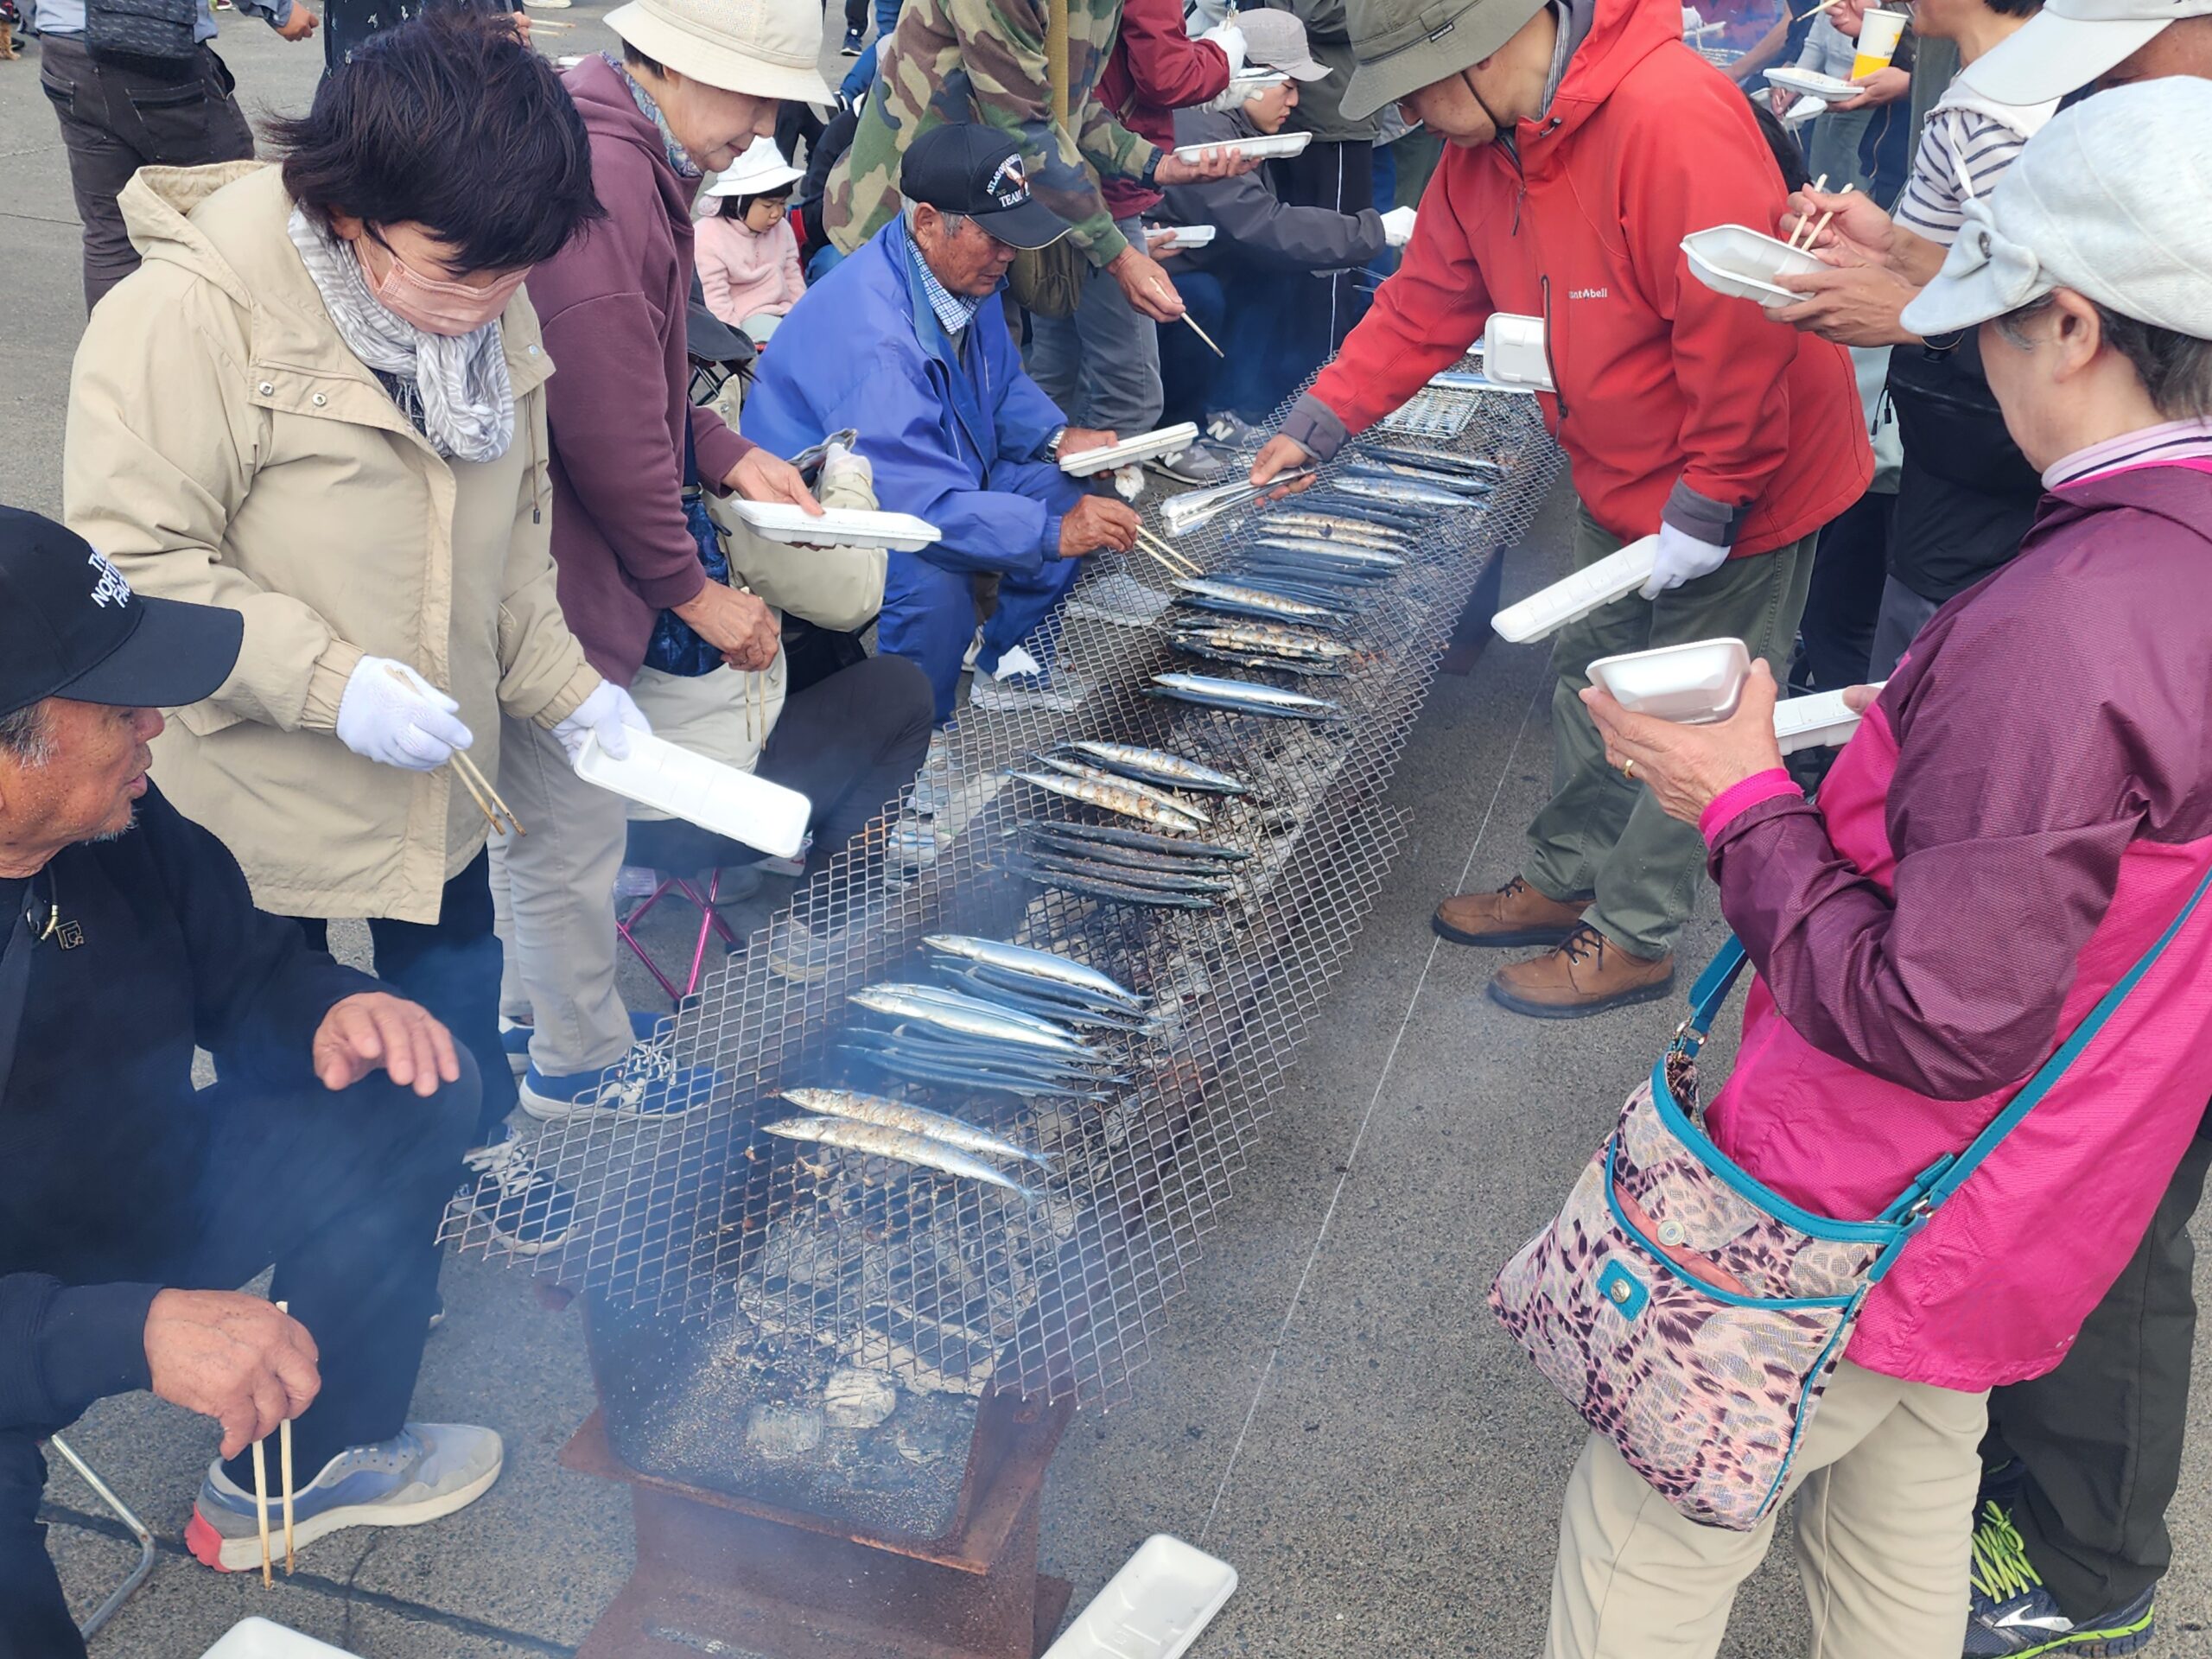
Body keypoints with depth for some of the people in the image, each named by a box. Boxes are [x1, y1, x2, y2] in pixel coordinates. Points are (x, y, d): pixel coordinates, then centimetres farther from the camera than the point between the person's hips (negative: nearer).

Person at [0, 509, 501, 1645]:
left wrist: (333, 1012, -17)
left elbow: (243, 970, 4)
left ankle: (305, 1466, 17)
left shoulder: (122, 827, -13)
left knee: (416, 1102, 1)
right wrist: (130, 1331, -43)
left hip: (155, 1205, 7)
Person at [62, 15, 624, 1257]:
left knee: (456, 961, 25)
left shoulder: (488, 310, -4)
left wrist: (562, 685, 1)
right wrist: (327, 680, -31)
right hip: (257, 795, -5)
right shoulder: (187, 317, -26)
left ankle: (479, 1142, 52)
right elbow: (136, 561, -24)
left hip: (441, 771, 6)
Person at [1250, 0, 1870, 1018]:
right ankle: (1566, 879, 38)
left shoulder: (1673, 117, -32)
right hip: (1622, 485, 8)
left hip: (1738, 487, -8)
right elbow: (1424, 305, 6)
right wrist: (1318, 424, 1)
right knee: (1590, 676, 19)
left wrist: (1705, 511, -25)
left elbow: (1740, 329, -31)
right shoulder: (1481, 147, -3)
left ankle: (1634, 936, 19)